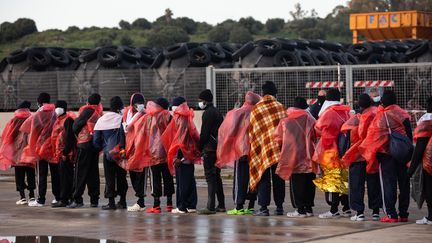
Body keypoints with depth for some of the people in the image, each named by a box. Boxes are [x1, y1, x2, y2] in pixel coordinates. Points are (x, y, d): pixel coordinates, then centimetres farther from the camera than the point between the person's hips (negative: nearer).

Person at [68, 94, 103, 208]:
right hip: (96, 145, 6)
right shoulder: (99, 113, 9)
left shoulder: (87, 111, -7)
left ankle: (77, 199, -8)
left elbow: (76, 126, -4)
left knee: (80, 172, -5)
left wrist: (78, 135, 13)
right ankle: (94, 200, 10)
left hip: (84, 144, -6)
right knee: (93, 173, 10)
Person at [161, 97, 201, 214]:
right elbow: (195, 136, 13)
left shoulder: (178, 119, -11)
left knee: (182, 182, -5)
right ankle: (191, 205, 14)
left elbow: (177, 138, -17)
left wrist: (177, 156, -18)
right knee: (190, 181, 10)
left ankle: (182, 207, -4)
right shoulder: (188, 119, 12)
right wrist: (195, 152, 17)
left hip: (181, 156, -8)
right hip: (190, 155, 8)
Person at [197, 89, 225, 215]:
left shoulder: (208, 113, -12)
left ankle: (210, 206, -14)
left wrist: (199, 148, -10)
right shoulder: (217, 112, 18)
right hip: (218, 148, 10)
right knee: (216, 176, 15)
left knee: (210, 177, -10)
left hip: (209, 149, -10)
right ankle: (221, 205, 17)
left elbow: (204, 133, -16)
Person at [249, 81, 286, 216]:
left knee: (264, 178, 1)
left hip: (263, 147, -1)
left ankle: (263, 208, -5)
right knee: (278, 178, 8)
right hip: (280, 147, 1)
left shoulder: (256, 109, -1)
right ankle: (279, 207, 11)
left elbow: (252, 131, 2)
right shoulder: (280, 107, 1)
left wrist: (254, 148, 12)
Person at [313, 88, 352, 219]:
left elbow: (318, 130, -12)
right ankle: (346, 209, 15)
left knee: (331, 180, -4)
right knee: (344, 179, 12)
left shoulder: (328, 113, -13)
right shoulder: (345, 112, 7)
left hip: (330, 151, -7)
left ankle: (333, 210, -6)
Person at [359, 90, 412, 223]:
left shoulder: (381, 116, -10)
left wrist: (370, 152, 2)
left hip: (386, 153, -4)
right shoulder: (403, 114, 2)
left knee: (388, 183, 1)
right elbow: (409, 134, 4)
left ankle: (391, 214, -3)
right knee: (404, 183, 10)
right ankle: (403, 214, 13)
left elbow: (375, 136, -10)